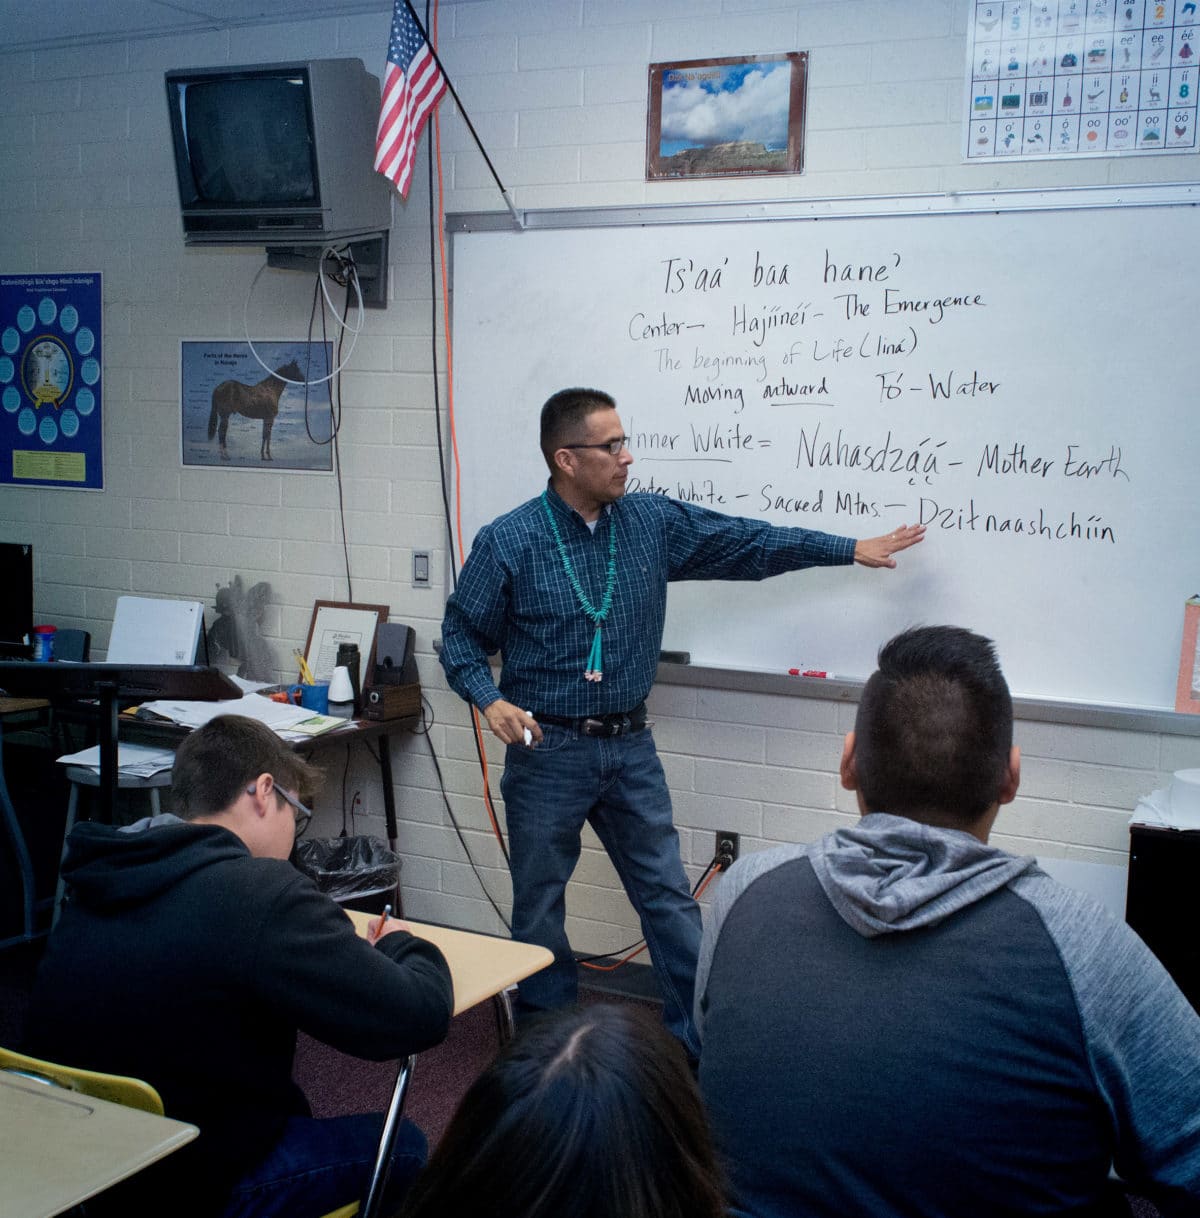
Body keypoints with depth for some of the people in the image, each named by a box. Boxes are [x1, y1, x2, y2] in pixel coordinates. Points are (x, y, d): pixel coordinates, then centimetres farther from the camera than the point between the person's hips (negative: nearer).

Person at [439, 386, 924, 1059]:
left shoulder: (653, 522, 1)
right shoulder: (508, 541, -10)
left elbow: (747, 541, 6)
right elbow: (462, 637, -2)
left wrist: (852, 549, 7)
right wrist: (492, 701, -19)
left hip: (630, 745, 3)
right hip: (546, 749, -3)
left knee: (670, 897, 7)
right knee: (539, 903, 9)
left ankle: (702, 1041, 19)